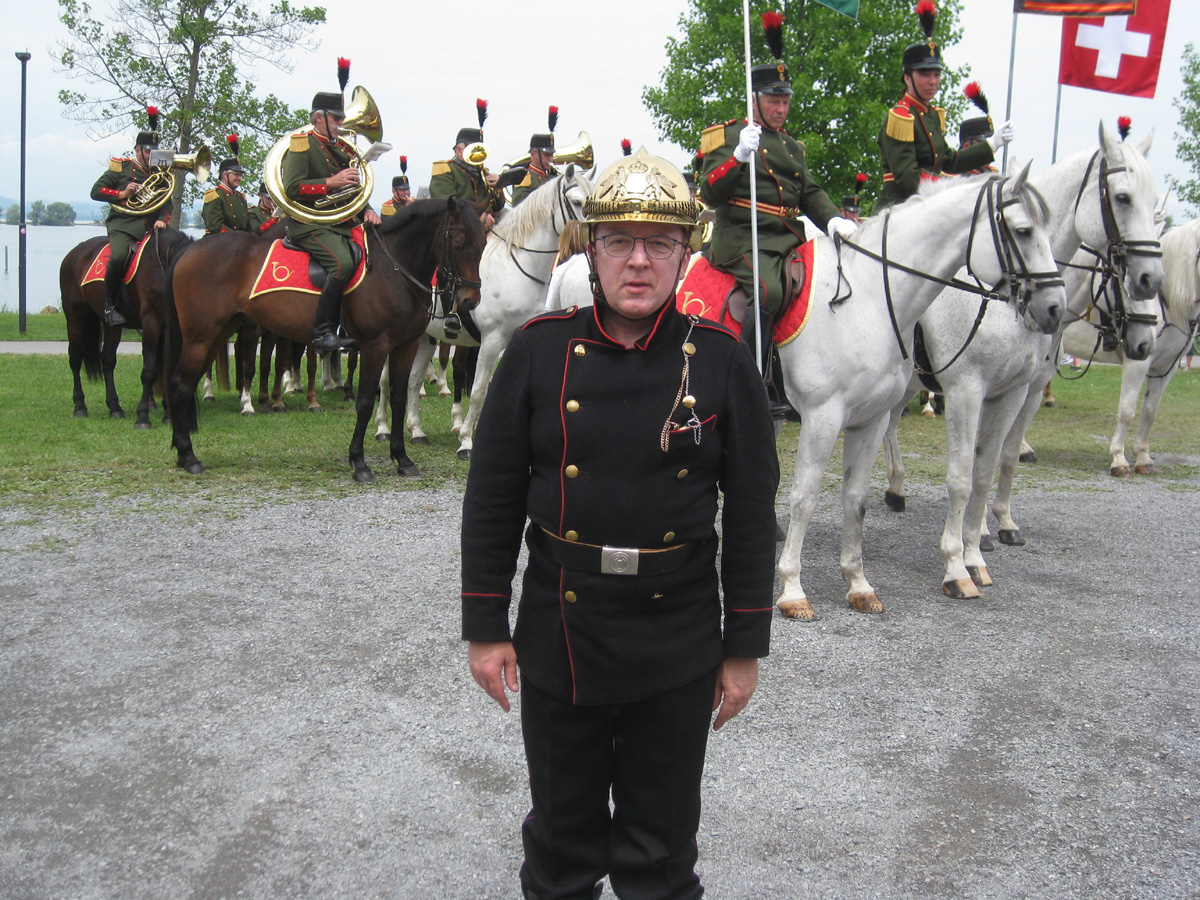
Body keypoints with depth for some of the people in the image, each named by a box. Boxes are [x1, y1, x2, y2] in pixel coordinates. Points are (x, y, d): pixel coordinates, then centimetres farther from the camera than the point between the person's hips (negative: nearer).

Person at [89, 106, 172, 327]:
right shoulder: (120, 167, 7)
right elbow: (96, 191, 4)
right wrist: (122, 194, -11)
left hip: (150, 226, 5)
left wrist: (162, 220, -12)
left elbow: (167, 203, 9)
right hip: (122, 224, -5)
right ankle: (109, 306, -18)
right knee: (118, 257, -31)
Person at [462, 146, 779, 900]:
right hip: (558, 638, 1)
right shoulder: (538, 351, -4)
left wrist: (745, 647, -1)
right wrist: (485, 627, -1)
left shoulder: (722, 361, -5)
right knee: (562, 836, 20)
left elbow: (752, 513, -2)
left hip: (678, 650, 0)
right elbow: (492, 499, -1)